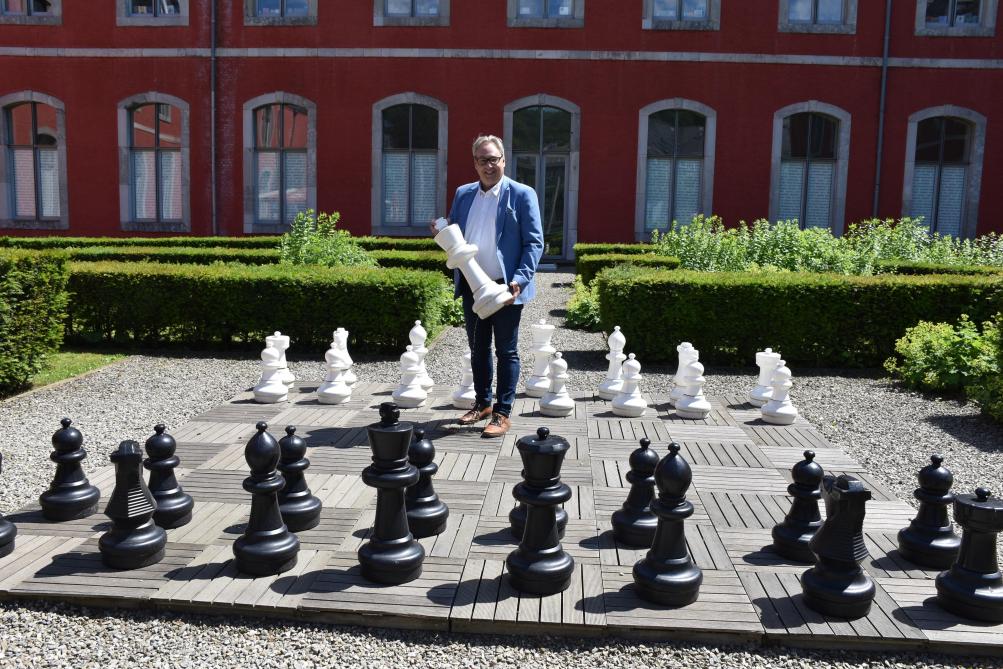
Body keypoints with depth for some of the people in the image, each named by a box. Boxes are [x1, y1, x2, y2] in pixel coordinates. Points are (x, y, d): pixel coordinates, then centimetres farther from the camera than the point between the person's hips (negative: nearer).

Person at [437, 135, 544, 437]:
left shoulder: (521, 194, -5)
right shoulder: (463, 194, 10)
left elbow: (534, 242, -8)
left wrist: (520, 279, -19)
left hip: (505, 287, -5)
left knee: (506, 351, 3)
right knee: (478, 348, 15)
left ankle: (503, 413, 11)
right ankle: (482, 404, 30)